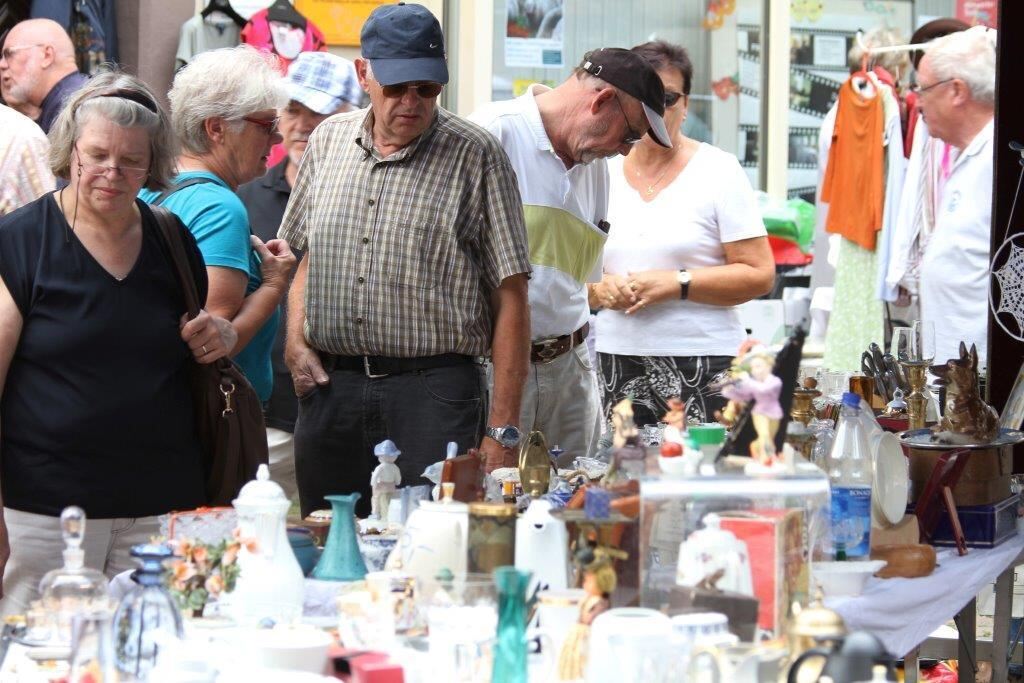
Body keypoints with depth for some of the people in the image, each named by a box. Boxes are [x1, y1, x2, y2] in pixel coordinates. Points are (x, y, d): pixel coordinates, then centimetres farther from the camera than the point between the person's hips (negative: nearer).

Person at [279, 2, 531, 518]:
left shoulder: (475, 156, -4)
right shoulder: (328, 141, 11)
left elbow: (510, 299, -5)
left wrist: (501, 429, -10)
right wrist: (295, 341, 6)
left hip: (435, 394, -4)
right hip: (330, 386, 4)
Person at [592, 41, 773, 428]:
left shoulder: (718, 171, 3)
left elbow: (759, 275, -3)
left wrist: (677, 284, -12)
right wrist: (600, 290, -5)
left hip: (701, 366, -3)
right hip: (613, 364, 3)